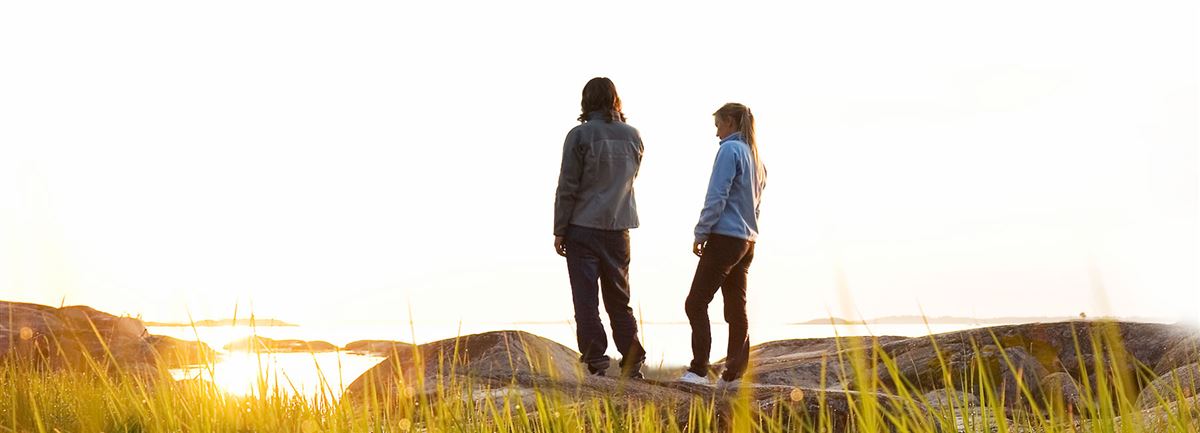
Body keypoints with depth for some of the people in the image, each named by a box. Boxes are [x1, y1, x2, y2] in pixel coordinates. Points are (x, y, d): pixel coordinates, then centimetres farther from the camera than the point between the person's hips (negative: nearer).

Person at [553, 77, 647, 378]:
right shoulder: (632, 135, 5)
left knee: (586, 300, 0)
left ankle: (595, 364, -3)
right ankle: (633, 365, 11)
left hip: (583, 227, -4)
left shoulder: (580, 135, -8)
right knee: (619, 299, 13)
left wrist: (559, 230, -3)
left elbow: (567, 187, -9)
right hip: (618, 228, 4)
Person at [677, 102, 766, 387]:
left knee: (696, 303, -6)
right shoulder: (755, 156, 17)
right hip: (748, 242, 9)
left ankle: (698, 371, -12)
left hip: (724, 238, -9)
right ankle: (734, 374, 10)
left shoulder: (730, 150, -10)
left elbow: (716, 197, -15)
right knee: (736, 308, 9)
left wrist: (700, 233, -10)